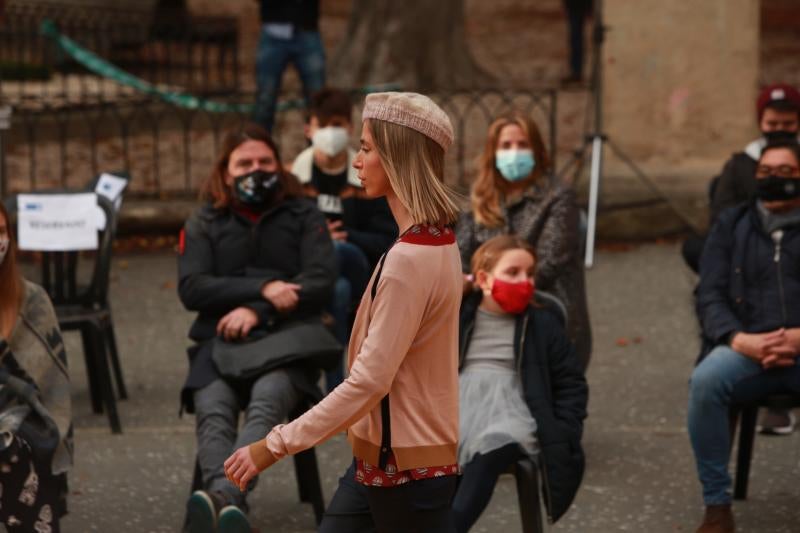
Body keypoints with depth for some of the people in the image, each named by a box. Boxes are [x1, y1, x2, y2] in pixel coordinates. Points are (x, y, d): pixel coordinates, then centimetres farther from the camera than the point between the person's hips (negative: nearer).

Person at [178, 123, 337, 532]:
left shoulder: (303, 216, 15)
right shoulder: (203, 223, 17)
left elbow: (321, 281, 0)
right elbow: (191, 288, 2)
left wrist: (257, 312, -12)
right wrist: (262, 290, -11)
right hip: (220, 339, 1)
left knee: (267, 401, -36)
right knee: (212, 407, -33)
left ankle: (222, 497, -61)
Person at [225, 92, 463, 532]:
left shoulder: (409, 259, -23)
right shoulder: (436, 242, 8)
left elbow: (370, 380, -25)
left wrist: (274, 446, -23)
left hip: (405, 464, -10)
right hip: (383, 455, 10)